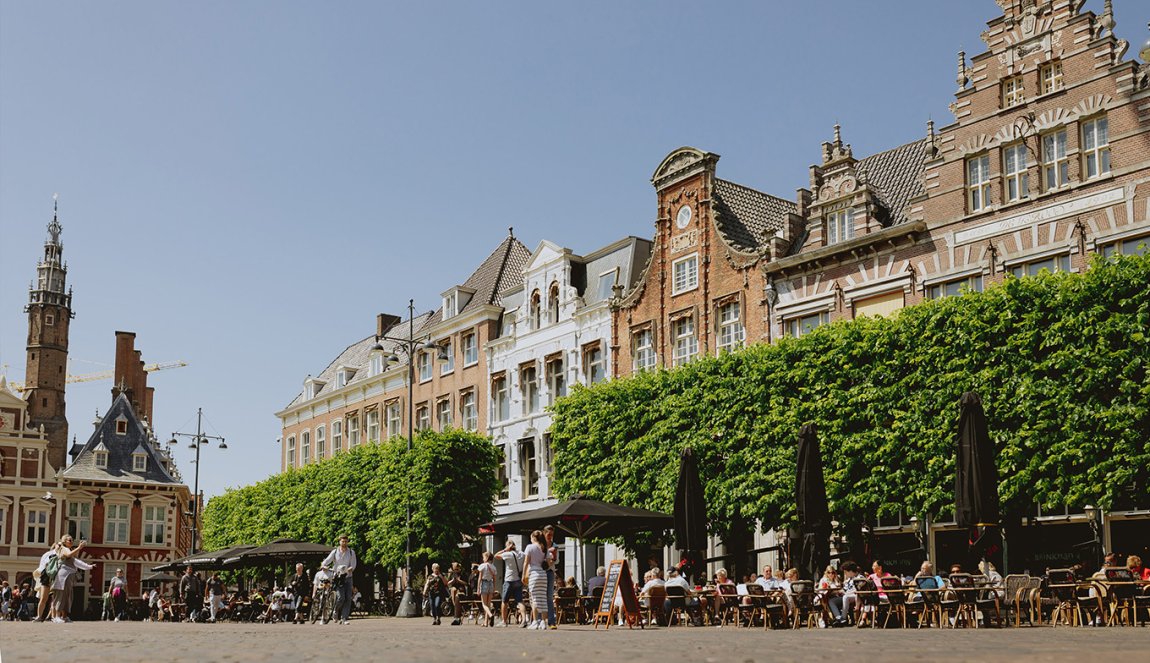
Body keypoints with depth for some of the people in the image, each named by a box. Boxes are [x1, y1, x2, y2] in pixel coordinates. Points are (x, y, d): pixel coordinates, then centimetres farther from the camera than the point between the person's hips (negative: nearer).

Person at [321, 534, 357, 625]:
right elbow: (327, 560, -4)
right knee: (340, 597, -14)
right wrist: (323, 566, -26)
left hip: (347, 577, 2)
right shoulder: (335, 552, 5)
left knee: (348, 598, -5)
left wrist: (350, 569, -22)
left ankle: (344, 618, 0)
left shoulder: (351, 552, 6)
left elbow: (353, 564, 0)